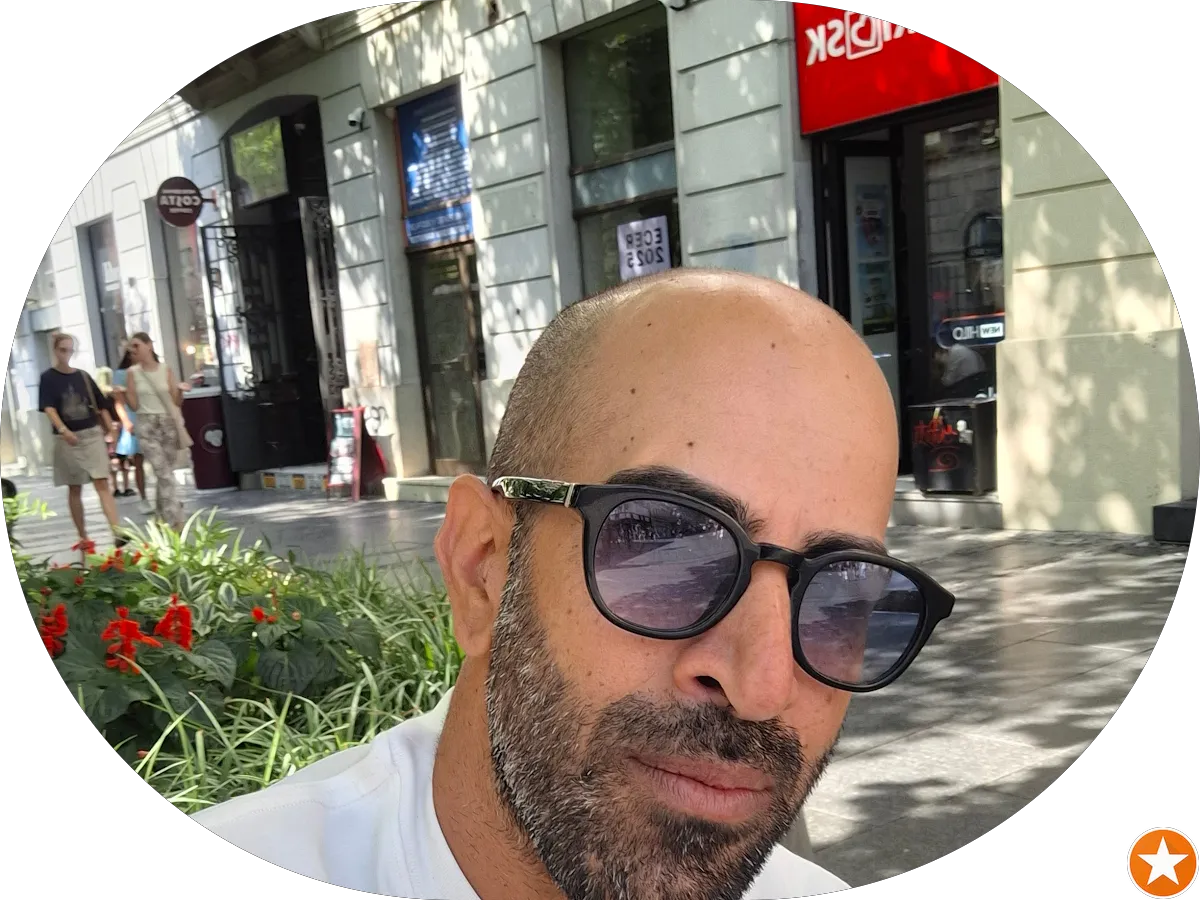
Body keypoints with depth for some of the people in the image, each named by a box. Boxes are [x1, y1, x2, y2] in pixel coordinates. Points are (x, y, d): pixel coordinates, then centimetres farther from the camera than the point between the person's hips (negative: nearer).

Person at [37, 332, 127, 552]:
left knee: (102, 484, -8)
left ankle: (117, 532, -17)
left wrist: (111, 431, 6)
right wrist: (63, 430, -31)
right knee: (74, 489, 8)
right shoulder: (48, 378, -2)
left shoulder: (83, 376, 7)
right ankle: (83, 538, 16)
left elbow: (101, 405, 12)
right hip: (67, 439, -1)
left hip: (93, 434, 1)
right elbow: (48, 407, -15)